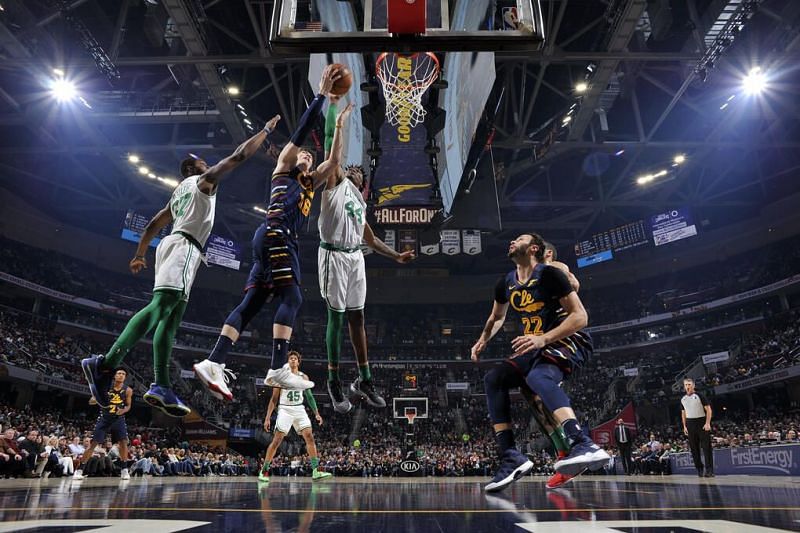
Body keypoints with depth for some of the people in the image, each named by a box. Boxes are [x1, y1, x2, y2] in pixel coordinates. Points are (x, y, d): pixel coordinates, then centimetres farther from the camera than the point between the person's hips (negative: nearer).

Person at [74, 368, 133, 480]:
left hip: (118, 419, 1)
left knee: (123, 442, -11)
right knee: (93, 443, -4)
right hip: (104, 418, -1)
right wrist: (97, 399, -28)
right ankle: (79, 470, 6)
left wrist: (123, 411, -16)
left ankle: (124, 470, 0)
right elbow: (91, 401, -4)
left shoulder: (128, 390, -4)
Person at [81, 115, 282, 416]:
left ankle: (161, 387, -8)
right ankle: (106, 365, -36)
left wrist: (139, 255, 35)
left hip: (173, 245, 10)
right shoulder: (203, 180, 10)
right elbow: (239, 156, 4)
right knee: (161, 306, -24)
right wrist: (266, 130, 13)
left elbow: (153, 225, 31)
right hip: (184, 246, -10)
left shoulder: (178, 192, 32)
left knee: (170, 317, -1)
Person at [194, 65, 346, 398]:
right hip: (274, 234, -8)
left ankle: (213, 364, -7)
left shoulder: (309, 183, 33)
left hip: (282, 240, 8)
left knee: (251, 304, -2)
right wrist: (322, 93, 13)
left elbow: (334, 160, 29)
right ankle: (278, 369, -24)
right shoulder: (283, 166, 17)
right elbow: (303, 129, 10)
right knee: (291, 298, -17)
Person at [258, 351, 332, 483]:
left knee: (310, 437, -9)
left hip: (299, 410, 3)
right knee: (276, 440, -6)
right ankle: (264, 471, 8)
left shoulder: (303, 377, 8)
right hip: (285, 410, -3)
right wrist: (267, 418, -3)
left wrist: (317, 413, 4)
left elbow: (309, 396, 12)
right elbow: (274, 399, 2)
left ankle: (316, 471, -8)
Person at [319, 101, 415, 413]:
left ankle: (363, 381, 17)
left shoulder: (360, 202, 23)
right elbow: (334, 158, -13)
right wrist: (339, 125, -12)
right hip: (334, 256, -6)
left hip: (356, 258, 7)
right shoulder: (336, 184, 5)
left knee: (356, 318, 9)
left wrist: (395, 256, 21)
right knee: (336, 318, -3)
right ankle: (334, 383, 7)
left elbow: (369, 238, 25)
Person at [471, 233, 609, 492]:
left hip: (570, 341, -7)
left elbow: (580, 316, -17)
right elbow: (497, 318, 27)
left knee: (538, 377, -36)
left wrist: (543, 338, -28)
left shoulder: (549, 274, -13)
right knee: (494, 378, -8)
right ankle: (511, 458, -14)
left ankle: (584, 445, -49)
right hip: (539, 347, 8)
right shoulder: (506, 283, 9)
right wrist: (482, 341, 9)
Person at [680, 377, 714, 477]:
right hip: (690, 424, 5)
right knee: (694, 448, 5)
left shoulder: (699, 396, -4)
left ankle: (709, 470, -6)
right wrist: (684, 426, 10)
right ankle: (699, 469, 13)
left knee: (706, 447, -7)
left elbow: (708, 410, -7)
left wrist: (707, 423, -15)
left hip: (701, 422, -4)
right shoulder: (683, 399, 10)